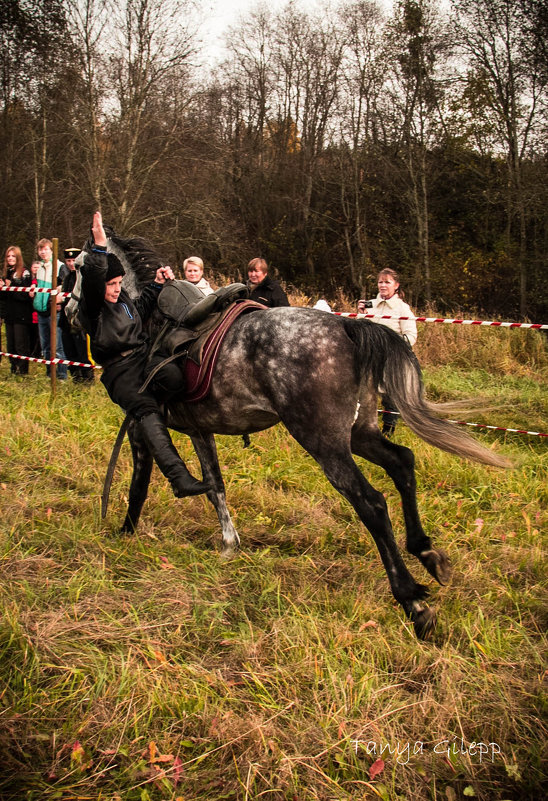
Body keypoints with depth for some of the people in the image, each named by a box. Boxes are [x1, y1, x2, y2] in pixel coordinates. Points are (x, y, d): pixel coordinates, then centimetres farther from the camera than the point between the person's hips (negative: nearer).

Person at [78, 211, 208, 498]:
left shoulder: (123, 298, 16)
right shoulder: (90, 310, -7)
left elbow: (141, 310, 37)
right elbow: (91, 281, -26)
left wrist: (157, 285, 27)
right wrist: (99, 247, -33)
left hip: (145, 355, 5)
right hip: (120, 373, -5)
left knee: (173, 377, -31)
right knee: (147, 411, -24)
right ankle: (179, 478, -31)